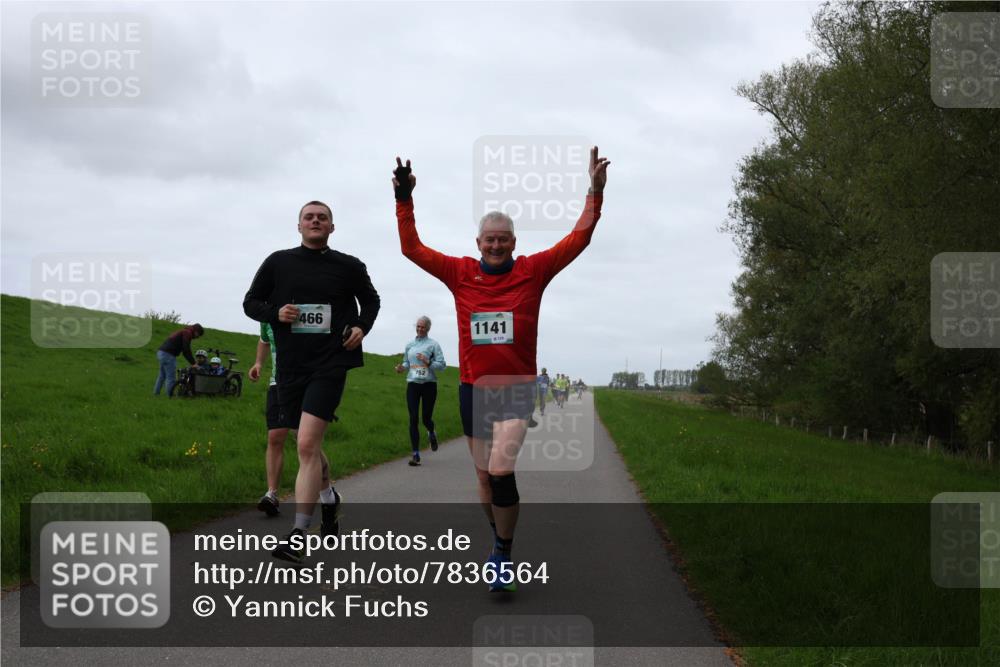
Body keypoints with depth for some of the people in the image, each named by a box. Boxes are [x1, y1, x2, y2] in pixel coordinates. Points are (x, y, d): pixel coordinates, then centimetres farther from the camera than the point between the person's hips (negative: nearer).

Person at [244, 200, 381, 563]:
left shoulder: (349, 266, 4)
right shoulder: (278, 263, 6)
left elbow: (371, 300, 20)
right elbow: (251, 302, 12)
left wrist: (362, 326, 1)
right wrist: (275, 312, -8)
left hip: (330, 364, -3)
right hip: (290, 366, 3)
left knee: (307, 445, -17)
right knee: (309, 446, 17)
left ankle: (298, 535, -17)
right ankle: (328, 498, 46)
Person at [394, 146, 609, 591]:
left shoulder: (533, 271, -1)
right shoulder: (461, 274, 2)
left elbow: (578, 240, -2)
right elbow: (412, 249, 3)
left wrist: (595, 192, -10)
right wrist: (404, 199, -5)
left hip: (516, 389, -3)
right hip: (473, 388, 3)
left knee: (501, 471, -19)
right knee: (484, 475, 11)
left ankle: (503, 555, -5)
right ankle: (499, 542, 34)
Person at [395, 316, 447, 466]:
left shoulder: (433, 344, 0)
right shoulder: (410, 345, 12)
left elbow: (442, 365, -4)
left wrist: (428, 362, -19)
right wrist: (402, 367, -1)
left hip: (429, 384, -3)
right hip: (412, 384, 3)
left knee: (426, 417, 3)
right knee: (413, 419, -6)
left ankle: (431, 434, 42)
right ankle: (416, 454, -5)